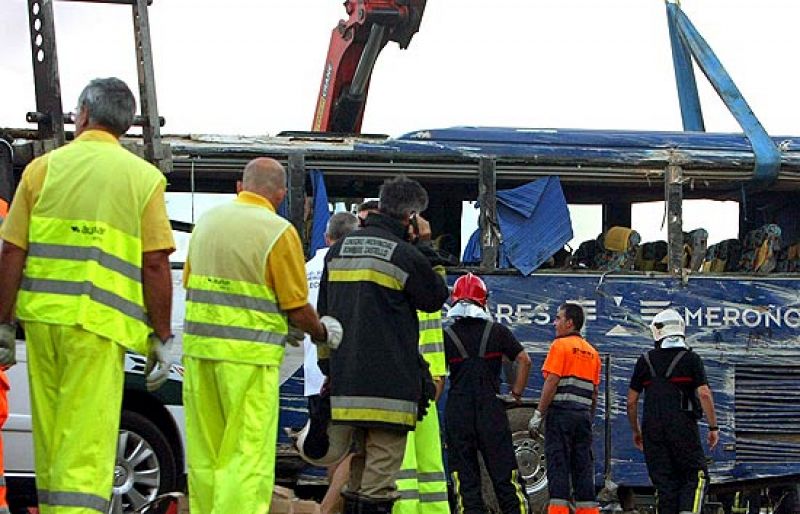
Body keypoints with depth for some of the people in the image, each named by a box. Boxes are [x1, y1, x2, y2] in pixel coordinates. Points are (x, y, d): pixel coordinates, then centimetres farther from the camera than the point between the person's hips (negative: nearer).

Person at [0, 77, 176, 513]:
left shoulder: (44, 167, 6)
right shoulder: (143, 177, 1)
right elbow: (156, 266, -4)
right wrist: (161, 338, 3)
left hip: (42, 316, 3)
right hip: (98, 322, -3)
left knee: (50, 440, 16)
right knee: (86, 447, -4)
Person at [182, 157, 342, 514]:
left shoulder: (207, 220, 10)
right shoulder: (279, 232, -9)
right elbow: (297, 308, -7)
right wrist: (323, 332, 14)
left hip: (198, 349, 6)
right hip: (249, 355, -6)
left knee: (205, 453, 13)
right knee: (247, 453, -3)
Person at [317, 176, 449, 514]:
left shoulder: (338, 250, 13)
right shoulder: (405, 254, -9)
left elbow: (324, 312, 18)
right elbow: (435, 298, 6)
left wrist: (328, 363, 24)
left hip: (345, 377, 7)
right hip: (389, 380, -7)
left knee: (358, 456, 17)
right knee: (383, 459, -5)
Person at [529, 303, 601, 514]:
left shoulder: (560, 345, -5)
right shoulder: (592, 352, 17)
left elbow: (551, 382, -12)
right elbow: (594, 392, 16)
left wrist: (538, 414, -11)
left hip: (561, 411, -6)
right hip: (583, 414, 6)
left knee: (558, 464, -6)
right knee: (583, 467, 8)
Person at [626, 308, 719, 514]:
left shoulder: (645, 361, 8)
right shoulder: (691, 359, 1)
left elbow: (631, 401, 9)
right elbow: (704, 394, -8)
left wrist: (636, 431, 21)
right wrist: (713, 427, -2)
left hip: (652, 428, 3)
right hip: (683, 426, -3)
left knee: (664, 482, 6)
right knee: (695, 476, 5)